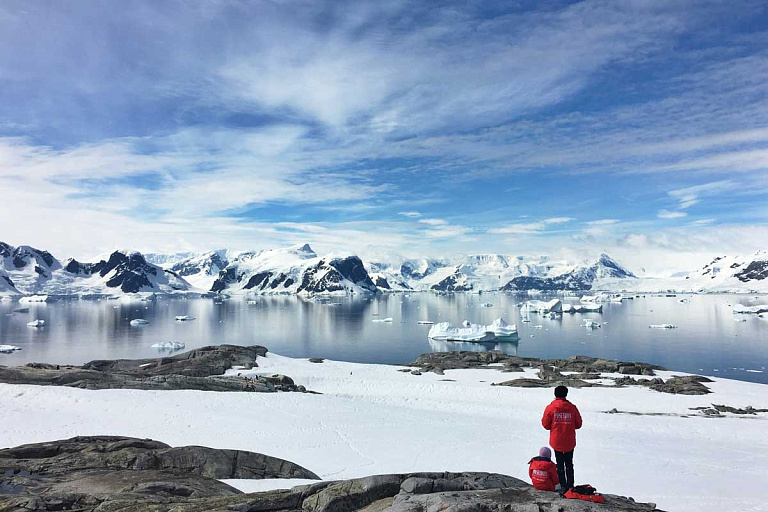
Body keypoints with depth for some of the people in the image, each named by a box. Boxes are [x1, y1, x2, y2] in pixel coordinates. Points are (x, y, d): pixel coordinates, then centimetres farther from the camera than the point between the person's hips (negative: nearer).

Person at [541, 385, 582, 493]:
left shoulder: (550, 408, -10)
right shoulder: (572, 408, -7)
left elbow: (545, 424, -4)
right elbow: (578, 424, 2)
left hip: (556, 441, -1)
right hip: (570, 442, 1)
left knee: (560, 464, 10)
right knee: (569, 464, 16)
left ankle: (563, 486, 12)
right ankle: (570, 485, 18)